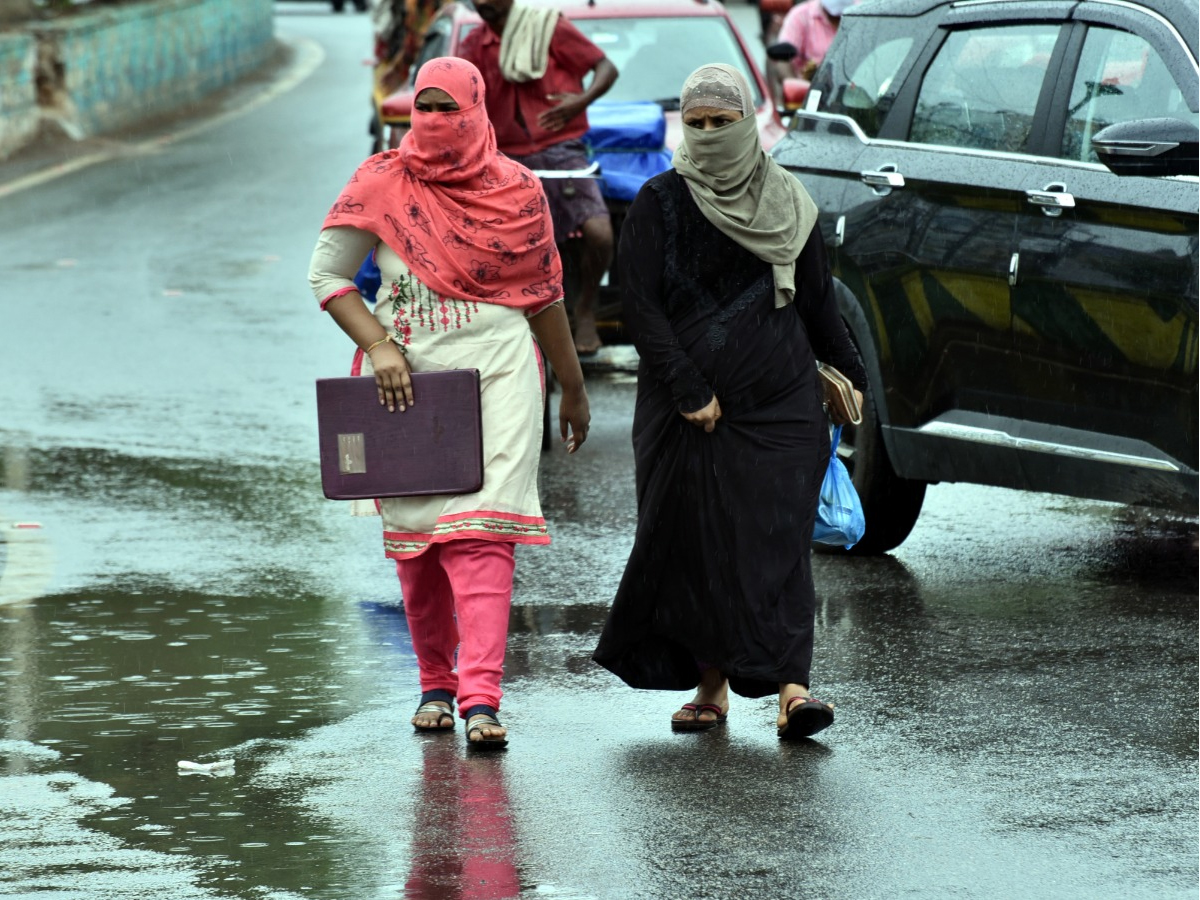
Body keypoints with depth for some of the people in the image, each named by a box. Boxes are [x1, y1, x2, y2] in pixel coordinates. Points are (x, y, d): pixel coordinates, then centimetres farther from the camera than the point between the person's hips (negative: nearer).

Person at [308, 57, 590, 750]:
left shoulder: (517, 191, 3)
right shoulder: (382, 184, 1)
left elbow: (544, 296, 13)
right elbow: (327, 275, 3)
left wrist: (574, 388, 17)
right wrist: (377, 346, -10)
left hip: (497, 371, -1)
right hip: (407, 379, 1)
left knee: (483, 532, -13)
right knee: (415, 534, 7)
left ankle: (481, 696, -22)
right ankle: (436, 683, 23)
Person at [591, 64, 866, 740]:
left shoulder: (788, 203, 7)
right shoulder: (660, 203, 0)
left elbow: (818, 302, 17)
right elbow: (640, 305, -6)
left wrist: (849, 375, 20)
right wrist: (689, 390, -13)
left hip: (780, 401, 0)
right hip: (685, 404, 0)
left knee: (776, 536, -9)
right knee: (694, 540, 2)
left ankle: (791, 688, -19)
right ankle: (711, 687, 14)